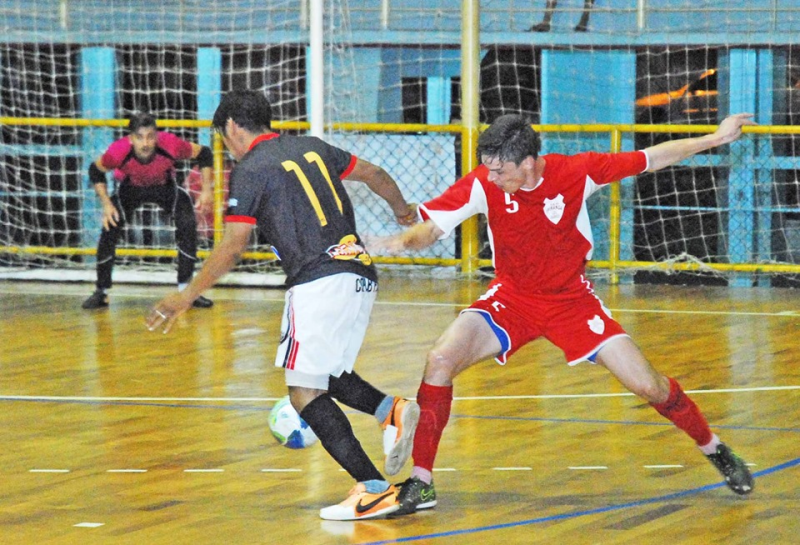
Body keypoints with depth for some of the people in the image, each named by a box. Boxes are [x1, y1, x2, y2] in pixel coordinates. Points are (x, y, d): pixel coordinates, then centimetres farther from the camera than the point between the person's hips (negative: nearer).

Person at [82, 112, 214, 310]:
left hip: (164, 186, 1)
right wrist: (106, 204, -20)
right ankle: (101, 292, 0)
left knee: (188, 226, -17)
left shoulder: (171, 145, -38)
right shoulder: (118, 152, -37)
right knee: (109, 229, -17)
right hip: (130, 188, 0)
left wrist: (206, 190, -21)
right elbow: (96, 171, -14)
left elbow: (204, 154, -18)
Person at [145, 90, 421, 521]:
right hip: (360, 277, 8)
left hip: (320, 283, -8)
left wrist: (187, 297, 1)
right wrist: (402, 209, 47)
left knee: (305, 393, -7)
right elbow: (374, 174, 27)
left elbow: (232, 247, -5)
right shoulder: (310, 147, 18)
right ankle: (392, 410, -2)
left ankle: (374, 490, -15)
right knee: (326, 376, 23)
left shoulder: (251, 170, -2)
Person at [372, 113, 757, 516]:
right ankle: (420, 484, -12)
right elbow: (430, 226, -21)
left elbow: (652, 158, -10)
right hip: (512, 298, 1)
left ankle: (714, 449, 22)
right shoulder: (482, 185, -19)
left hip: (572, 301, -1)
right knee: (439, 360, -21)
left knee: (648, 385, -7)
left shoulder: (577, 172, -20)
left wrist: (717, 138, -8)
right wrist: (404, 240, -44)